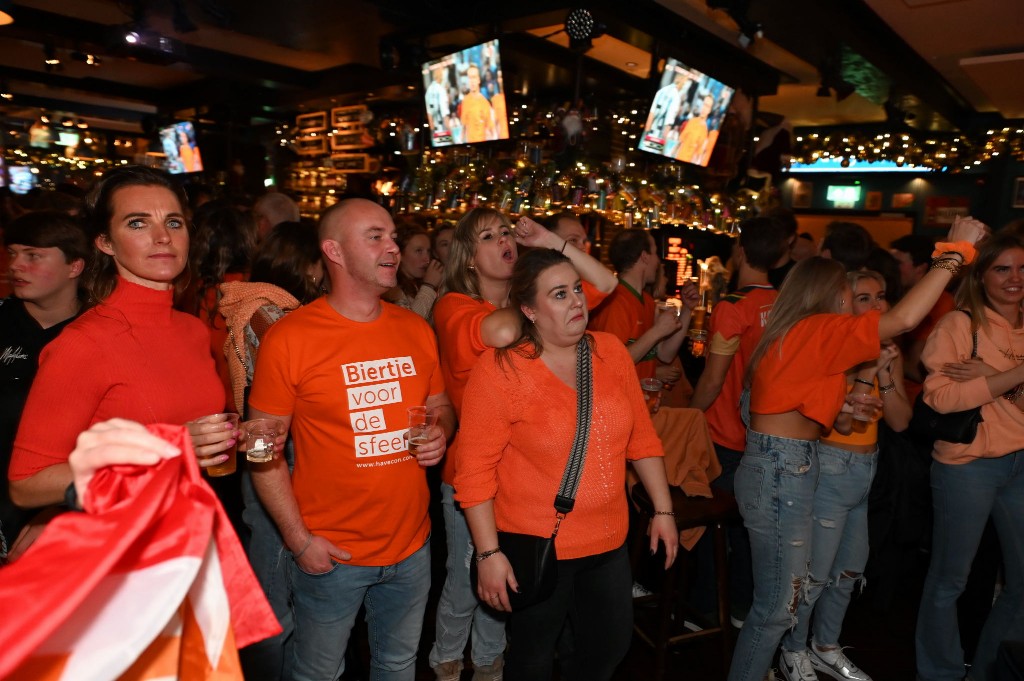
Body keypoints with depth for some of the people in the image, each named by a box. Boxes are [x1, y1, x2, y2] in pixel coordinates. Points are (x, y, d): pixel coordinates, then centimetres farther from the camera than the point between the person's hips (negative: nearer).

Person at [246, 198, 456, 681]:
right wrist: (299, 540, -14)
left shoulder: (416, 330, 0)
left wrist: (440, 433, -9)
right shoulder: (289, 338, -14)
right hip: (331, 552, -4)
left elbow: (441, 406, 13)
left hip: (411, 545, 4)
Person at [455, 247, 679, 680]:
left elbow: (641, 437, 6)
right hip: (535, 549, -4)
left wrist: (663, 510, 7)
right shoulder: (500, 369, -16)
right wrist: (489, 553, -15)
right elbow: (475, 470, -15)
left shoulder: (611, 351, -2)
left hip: (609, 542, 5)